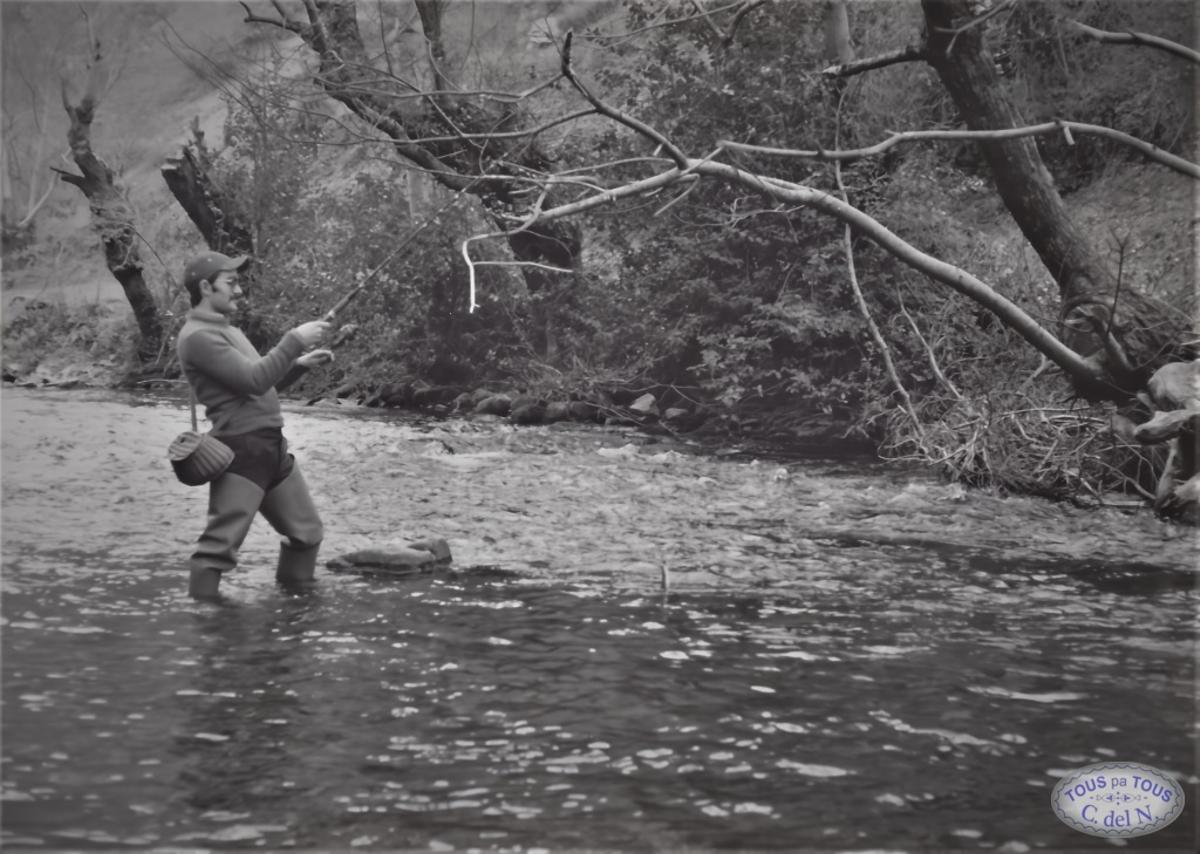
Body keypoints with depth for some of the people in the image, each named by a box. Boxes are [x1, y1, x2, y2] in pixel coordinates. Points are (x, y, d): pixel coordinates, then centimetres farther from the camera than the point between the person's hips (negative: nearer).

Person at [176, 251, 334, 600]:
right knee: (220, 544, -12)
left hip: (272, 446, 10)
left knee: (307, 533, 16)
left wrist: (299, 364, 11)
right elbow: (254, 380, -19)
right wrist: (295, 340, -14)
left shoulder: (227, 329, 19)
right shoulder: (198, 336, -12)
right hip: (242, 451, -10)